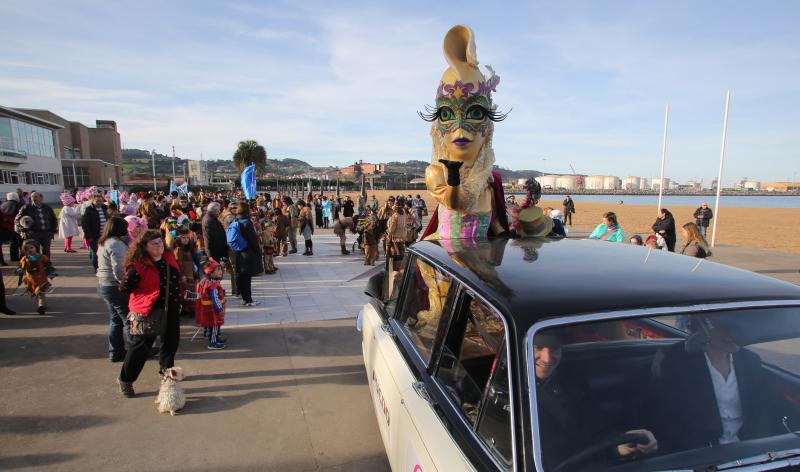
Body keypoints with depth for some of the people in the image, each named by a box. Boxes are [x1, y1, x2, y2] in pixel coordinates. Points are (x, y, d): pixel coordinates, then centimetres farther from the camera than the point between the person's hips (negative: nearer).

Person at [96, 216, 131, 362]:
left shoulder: (104, 243, 13)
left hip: (104, 285, 10)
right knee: (130, 319, 0)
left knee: (116, 320, 17)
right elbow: (118, 269, -26)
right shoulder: (116, 244, -19)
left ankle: (116, 352, 25)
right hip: (116, 288, -10)